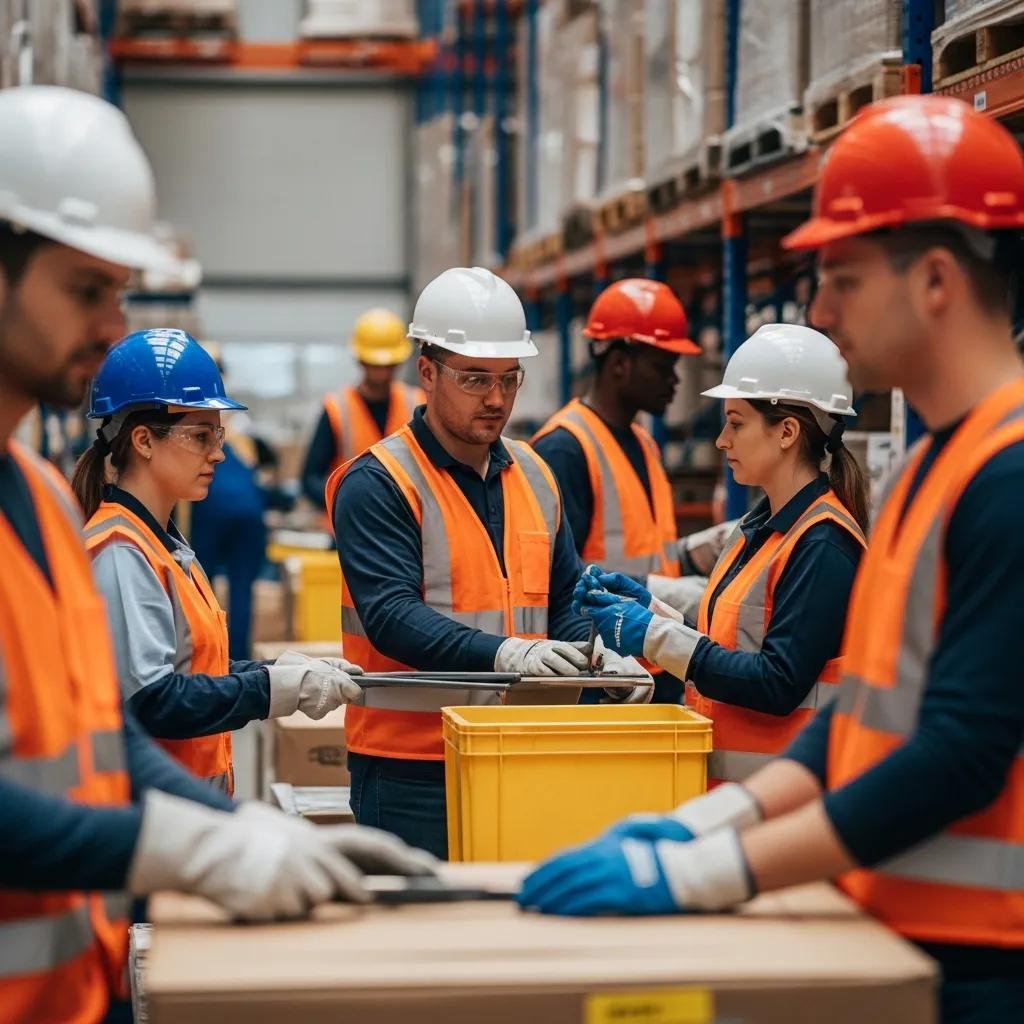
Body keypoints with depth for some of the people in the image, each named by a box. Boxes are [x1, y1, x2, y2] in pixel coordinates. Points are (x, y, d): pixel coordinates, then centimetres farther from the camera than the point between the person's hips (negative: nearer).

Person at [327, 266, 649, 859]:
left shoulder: (535, 476, 13)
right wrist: (505, 653, -31)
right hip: (411, 765, -6)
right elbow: (392, 616, -18)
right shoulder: (376, 484, -8)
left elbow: (566, 598, 17)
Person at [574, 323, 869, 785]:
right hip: (725, 778, 8)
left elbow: (779, 686, -21)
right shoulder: (757, 528, 15)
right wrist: (649, 607, 5)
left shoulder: (823, 546, -14)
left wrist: (654, 635, -18)